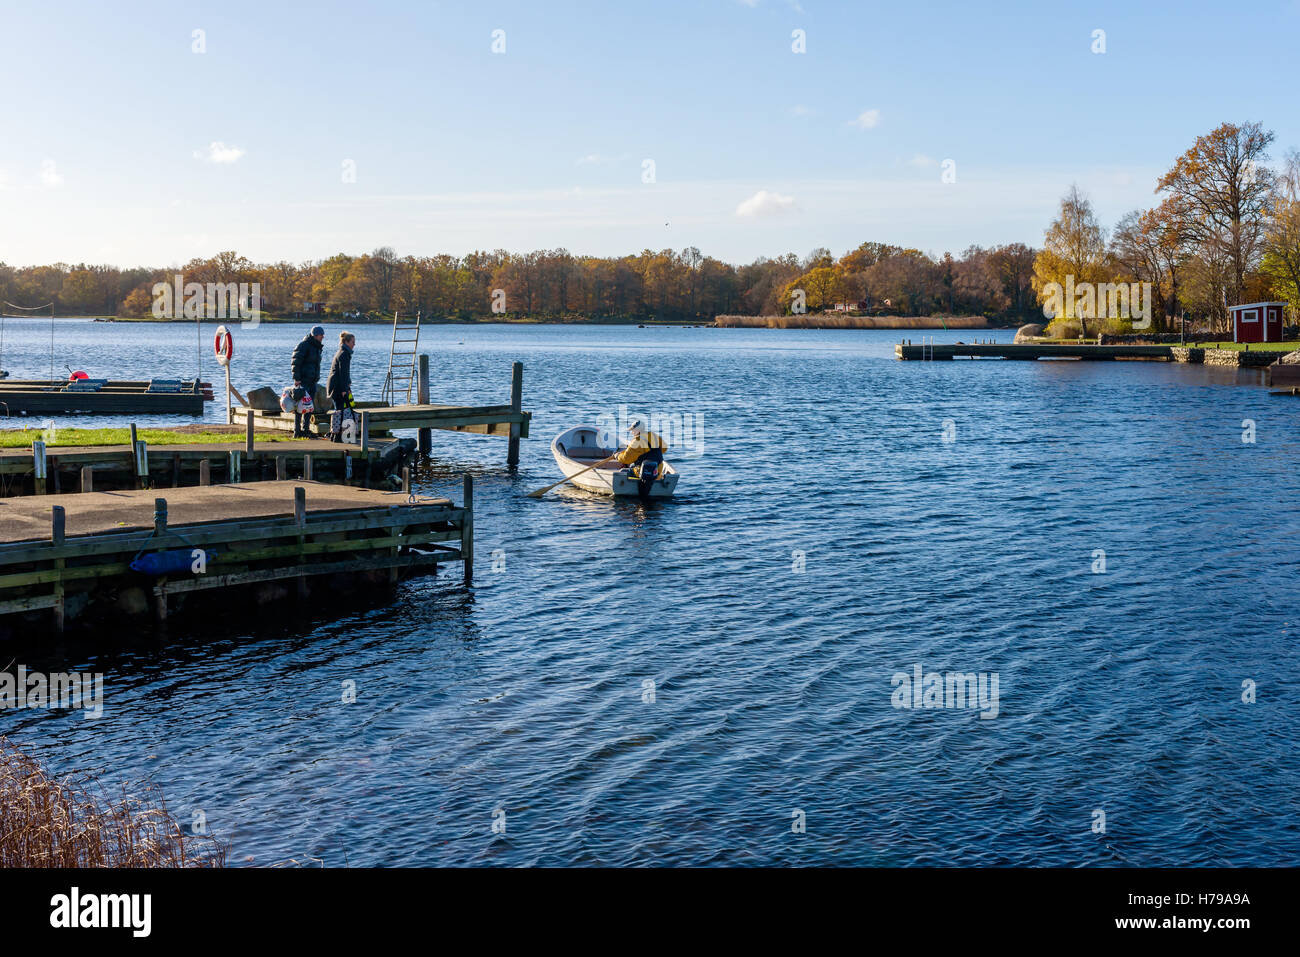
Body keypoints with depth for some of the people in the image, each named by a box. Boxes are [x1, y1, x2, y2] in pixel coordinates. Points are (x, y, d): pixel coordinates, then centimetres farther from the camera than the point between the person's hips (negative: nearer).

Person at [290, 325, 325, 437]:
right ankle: (297, 432, -6)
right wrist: (296, 378, -21)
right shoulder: (303, 346, -11)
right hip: (303, 381, -9)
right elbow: (296, 362, -15)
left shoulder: (317, 347, 16)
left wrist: (317, 378, 21)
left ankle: (306, 429, 16)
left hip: (312, 381, 9)